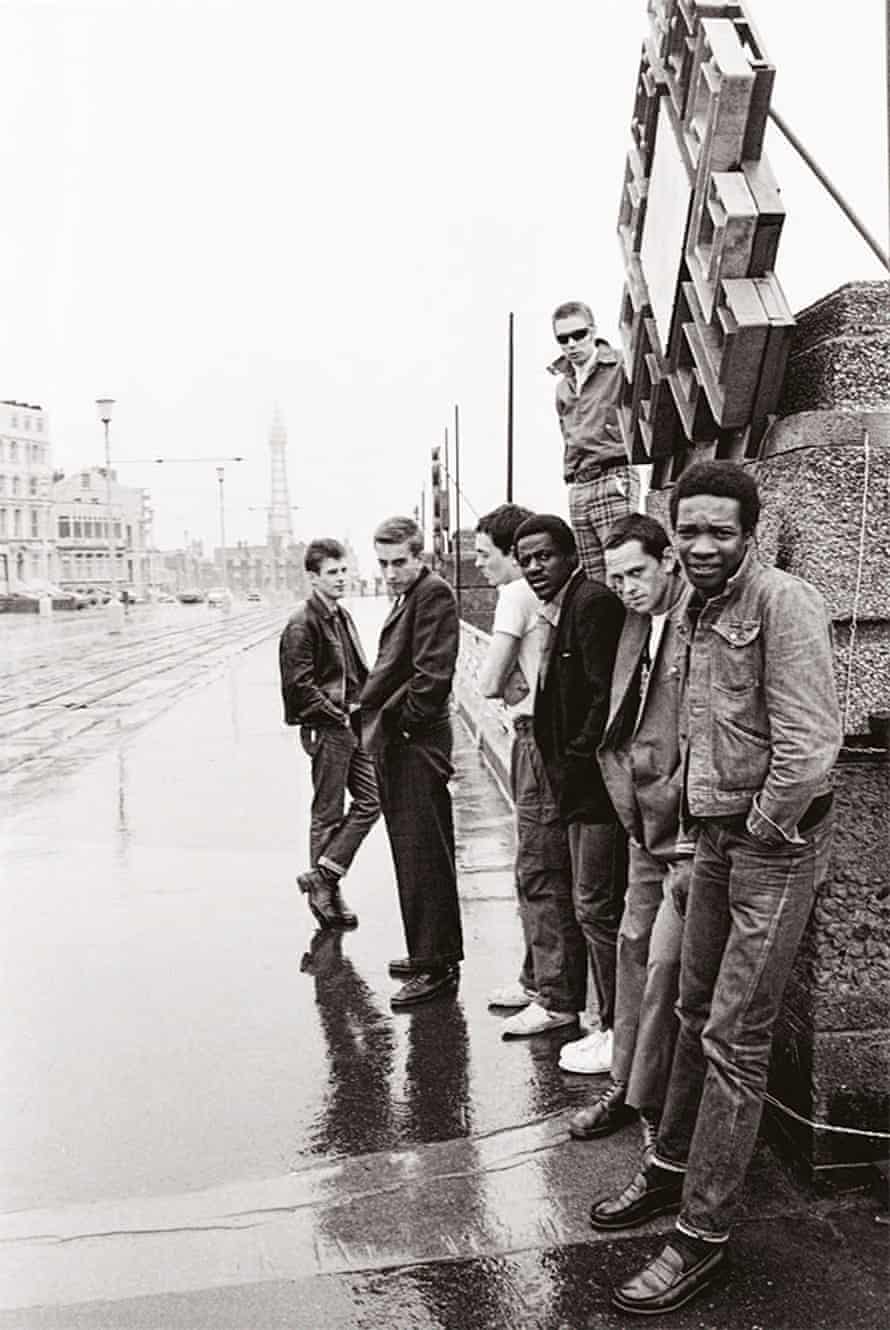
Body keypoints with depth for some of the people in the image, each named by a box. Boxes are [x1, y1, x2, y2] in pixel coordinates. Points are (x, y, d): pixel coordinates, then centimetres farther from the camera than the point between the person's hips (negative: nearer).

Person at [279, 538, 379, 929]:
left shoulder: (343, 616, 14)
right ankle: (323, 887, 14)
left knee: (371, 800, 7)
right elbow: (299, 684, -17)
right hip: (326, 729, -8)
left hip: (353, 725, 8)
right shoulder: (302, 624, -12)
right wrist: (339, 716, -15)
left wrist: (364, 707, 7)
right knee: (328, 813, 1)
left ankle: (323, 877, 13)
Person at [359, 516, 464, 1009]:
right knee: (418, 854, 17)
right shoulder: (406, 598, 18)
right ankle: (432, 953, 28)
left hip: (415, 742, -10)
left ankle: (436, 966, 3)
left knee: (421, 856, -5)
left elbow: (432, 672, -20)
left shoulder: (433, 593, -12)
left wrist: (400, 720, -13)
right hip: (397, 742, 10)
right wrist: (375, 718, 11)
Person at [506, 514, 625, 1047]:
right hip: (573, 782, 10)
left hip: (596, 782, -10)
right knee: (572, 900, 20)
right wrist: (560, 766, 9)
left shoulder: (594, 603, -16)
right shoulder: (558, 609, 14)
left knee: (596, 906, -2)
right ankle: (564, 1002, 34)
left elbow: (608, 696, -21)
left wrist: (577, 759, -14)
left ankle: (619, 1029, 10)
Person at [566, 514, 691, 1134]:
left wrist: (691, 842, -17)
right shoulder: (636, 623, 10)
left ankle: (654, 1106, 14)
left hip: (688, 830, -8)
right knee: (633, 948, 15)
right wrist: (630, 799, 11)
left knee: (664, 963, -4)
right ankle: (625, 1084, 30)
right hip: (646, 825, 8)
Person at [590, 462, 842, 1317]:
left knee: (735, 1039, -2)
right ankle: (673, 1168, 35)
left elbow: (807, 746, -21)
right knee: (696, 1014, 18)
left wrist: (761, 835, -11)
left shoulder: (783, 603, -16)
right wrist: (702, 825, 8)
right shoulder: (698, 611, 10)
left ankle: (702, 1233, 10)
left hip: (772, 842, -8)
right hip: (715, 834, 8)